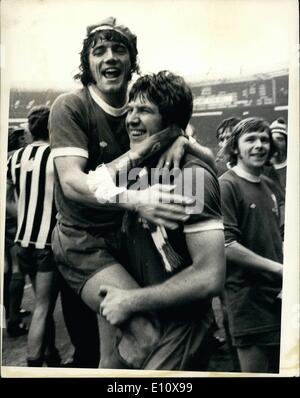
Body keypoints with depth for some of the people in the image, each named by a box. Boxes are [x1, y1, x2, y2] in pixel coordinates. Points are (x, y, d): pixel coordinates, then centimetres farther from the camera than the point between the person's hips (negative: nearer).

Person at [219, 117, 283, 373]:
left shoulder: (269, 186, 10)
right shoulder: (226, 186, -13)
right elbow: (226, 246, -21)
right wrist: (279, 268, -16)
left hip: (280, 296, 8)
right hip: (250, 301, -7)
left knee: (281, 368, 20)